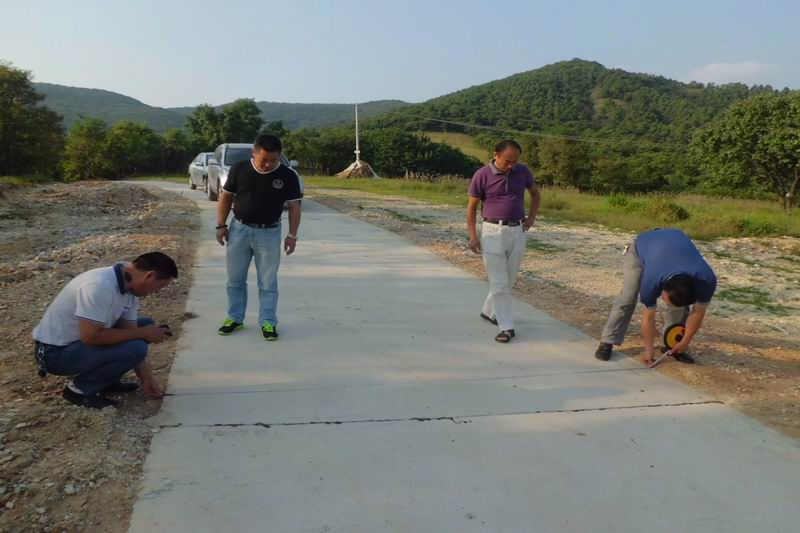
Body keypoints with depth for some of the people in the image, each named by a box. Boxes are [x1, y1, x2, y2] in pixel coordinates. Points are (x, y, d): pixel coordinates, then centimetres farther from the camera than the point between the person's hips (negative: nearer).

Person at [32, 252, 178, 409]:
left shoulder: (129, 284, -1)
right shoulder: (99, 286, -30)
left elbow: (130, 329, 4)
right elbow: (91, 336, -32)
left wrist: (147, 378, 4)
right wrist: (142, 333, -21)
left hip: (80, 339, 9)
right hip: (56, 352, -9)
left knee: (146, 325, 7)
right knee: (133, 348, -25)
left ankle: (106, 380, 11)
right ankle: (79, 389, -5)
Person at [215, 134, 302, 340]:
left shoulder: (288, 176, -9)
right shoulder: (239, 169, -5)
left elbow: (294, 206, -3)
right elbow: (226, 197, 4)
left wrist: (292, 235, -7)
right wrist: (221, 225, -1)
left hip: (269, 233, -2)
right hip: (239, 229, 2)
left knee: (268, 282, 4)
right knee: (235, 279, 11)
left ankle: (268, 322, 14)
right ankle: (235, 318, 25)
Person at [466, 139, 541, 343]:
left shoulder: (522, 172, 2)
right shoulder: (482, 175, -8)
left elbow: (535, 193, 20)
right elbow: (472, 206, -2)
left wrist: (531, 217, 7)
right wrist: (473, 236, -6)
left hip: (517, 231, 4)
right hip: (493, 232, -4)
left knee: (509, 279, 13)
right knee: (499, 282, -3)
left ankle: (489, 311, 33)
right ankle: (507, 327, 2)